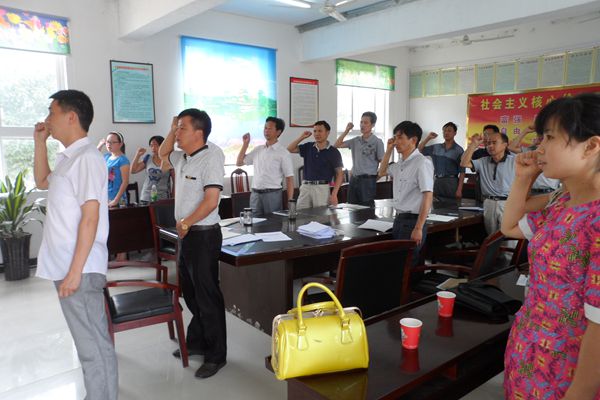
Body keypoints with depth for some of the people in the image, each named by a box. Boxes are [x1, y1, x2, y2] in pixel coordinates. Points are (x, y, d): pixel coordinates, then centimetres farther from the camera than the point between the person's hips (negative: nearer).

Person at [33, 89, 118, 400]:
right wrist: (39, 142, 20)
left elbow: (90, 217, -21)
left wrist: (75, 271, -22)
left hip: (79, 269, -10)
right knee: (90, 342, 18)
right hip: (65, 266, 10)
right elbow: (42, 182, 33)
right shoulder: (68, 157, 14)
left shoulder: (86, 158, -16)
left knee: (94, 347, 1)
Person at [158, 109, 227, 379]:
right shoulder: (183, 157, 10)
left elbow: (211, 199, -23)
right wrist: (171, 131, 14)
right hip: (186, 233, 9)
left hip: (203, 234, -9)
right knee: (190, 292, 19)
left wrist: (186, 223, -14)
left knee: (207, 296, 0)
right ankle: (197, 342, 36)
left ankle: (216, 355, 13)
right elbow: (163, 155, 31)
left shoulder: (211, 157, -17)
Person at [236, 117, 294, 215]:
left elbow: (289, 178, -7)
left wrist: (290, 202, -14)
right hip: (255, 194, 4)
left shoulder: (283, 152, -5)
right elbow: (239, 163, 17)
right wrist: (245, 144, 7)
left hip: (272, 194, -4)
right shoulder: (258, 149, 10)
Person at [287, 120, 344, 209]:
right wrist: (301, 137, 3)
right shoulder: (308, 147, 11)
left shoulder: (333, 152, 0)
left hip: (322, 188, -3)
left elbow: (339, 174, 0)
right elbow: (289, 150, 12)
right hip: (305, 186, 3)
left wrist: (334, 194, -9)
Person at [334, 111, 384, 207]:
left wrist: (376, 176, -4)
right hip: (354, 179, 6)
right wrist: (347, 130, 5)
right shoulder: (356, 141, 10)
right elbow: (337, 145, 11)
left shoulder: (377, 142, -5)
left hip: (368, 180, -6)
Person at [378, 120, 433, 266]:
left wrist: (418, 228, -22)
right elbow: (382, 172, 29)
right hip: (399, 219, 8)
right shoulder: (400, 163, 9)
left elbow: (428, 197, -19)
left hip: (412, 221, -8)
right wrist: (388, 150, 14)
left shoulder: (422, 163, -16)